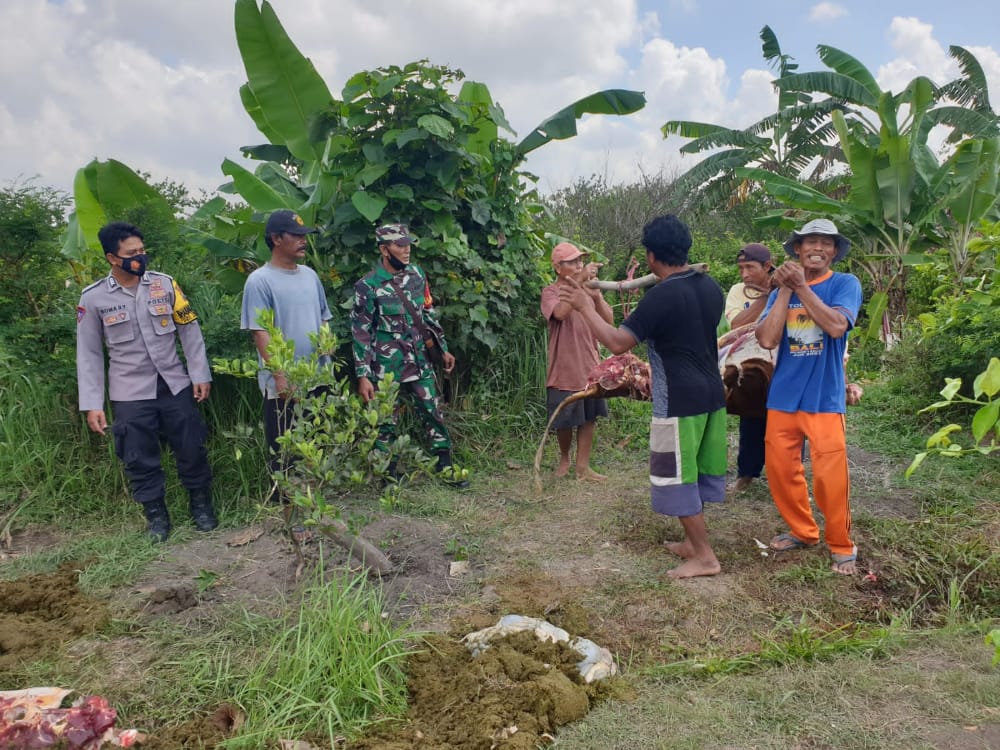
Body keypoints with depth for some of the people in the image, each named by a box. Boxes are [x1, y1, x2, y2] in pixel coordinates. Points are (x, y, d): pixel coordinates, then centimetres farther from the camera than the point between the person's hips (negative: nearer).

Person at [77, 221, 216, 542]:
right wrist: (92, 404, -4)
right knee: (140, 459, 8)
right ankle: (156, 515, 27)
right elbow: (88, 354, 0)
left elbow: (189, 331, 3)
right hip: (130, 394, -1)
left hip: (175, 385, 1)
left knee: (191, 449, 8)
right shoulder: (93, 298, -5)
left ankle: (201, 505, 29)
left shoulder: (164, 284, -2)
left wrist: (200, 375, -2)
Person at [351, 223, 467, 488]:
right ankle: (390, 477, 21)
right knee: (386, 424, 7)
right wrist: (363, 376, -14)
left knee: (433, 415, 11)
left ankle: (445, 468, 24)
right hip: (387, 369, -5)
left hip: (420, 364, 5)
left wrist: (443, 348, 15)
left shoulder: (416, 274, 4)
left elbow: (429, 315, 14)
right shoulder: (368, 286, -12)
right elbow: (361, 333, -11)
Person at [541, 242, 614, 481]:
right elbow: (560, 313, -31)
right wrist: (580, 280, -33)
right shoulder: (550, 292, -9)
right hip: (564, 369, -4)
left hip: (590, 367, 5)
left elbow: (609, 320, -2)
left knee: (589, 418, 9)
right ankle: (564, 458, 33)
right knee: (564, 421, 7)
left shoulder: (589, 288, 5)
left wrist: (596, 296, -19)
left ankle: (583, 467, 20)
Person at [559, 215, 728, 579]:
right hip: (711, 394, 9)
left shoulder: (660, 296, -19)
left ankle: (705, 556, 10)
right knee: (697, 472, 18)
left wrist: (585, 307, -9)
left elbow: (617, 343, -20)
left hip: (679, 401, -8)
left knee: (677, 477, 3)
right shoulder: (710, 286, 6)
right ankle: (693, 541, 31)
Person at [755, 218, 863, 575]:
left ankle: (842, 546, 15)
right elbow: (766, 339, -10)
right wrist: (784, 290, -12)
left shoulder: (845, 284, -4)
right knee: (780, 470, 10)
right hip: (783, 396, 4)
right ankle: (802, 531, 30)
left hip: (824, 398, -4)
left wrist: (801, 286, -19)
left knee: (830, 476, -5)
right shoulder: (781, 290, 4)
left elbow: (836, 326, -24)